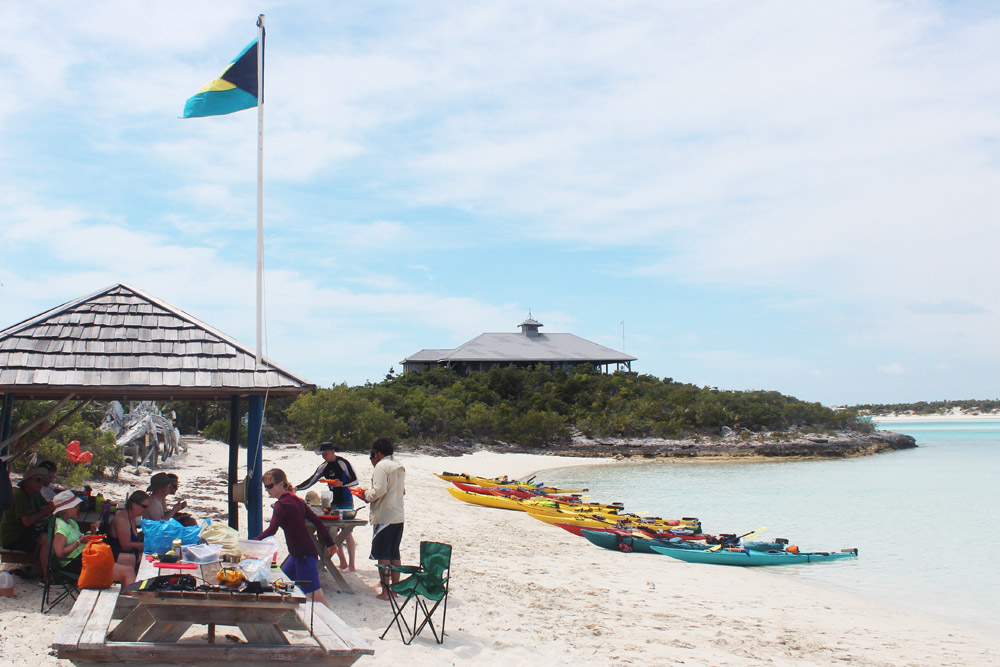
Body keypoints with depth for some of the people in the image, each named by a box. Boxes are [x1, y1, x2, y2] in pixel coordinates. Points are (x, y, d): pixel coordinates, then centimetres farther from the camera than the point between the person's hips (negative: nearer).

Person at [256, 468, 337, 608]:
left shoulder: (282, 504, -13)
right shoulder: (296, 500, 13)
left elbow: (271, 530, -23)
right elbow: (316, 521, 16)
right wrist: (329, 543, 20)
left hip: (304, 555, -10)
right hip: (298, 555, 10)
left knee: (315, 596, -11)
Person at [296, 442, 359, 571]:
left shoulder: (343, 463, -9)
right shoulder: (324, 466, 10)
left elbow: (355, 480, -8)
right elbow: (311, 481, 13)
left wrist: (342, 484, -23)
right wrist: (296, 488, 5)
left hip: (346, 502, -7)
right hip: (332, 502, 7)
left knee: (347, 532, -7)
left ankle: (351, 565, -3)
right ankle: (343, 563, 15)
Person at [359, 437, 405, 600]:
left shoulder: (381, 466, -12)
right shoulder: (399, 467, 14)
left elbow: (379, 490, -22)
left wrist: (367, 494, -2)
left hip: (383, 517, -8)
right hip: (398, 516, 8)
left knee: (383, 554, -3)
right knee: (394, 553, 15)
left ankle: (385, 591, -2)